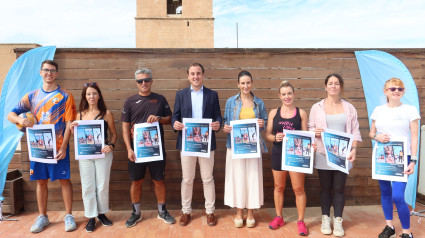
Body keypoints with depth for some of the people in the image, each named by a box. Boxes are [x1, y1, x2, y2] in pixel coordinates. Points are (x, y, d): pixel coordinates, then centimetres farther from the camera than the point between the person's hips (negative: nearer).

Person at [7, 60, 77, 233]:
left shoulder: (65, 96, -1)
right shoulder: (32, 96, 8)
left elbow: (69, 123, -6)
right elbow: (10, 115, 6)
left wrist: (63, 147, -14)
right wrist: (19, 119, -19)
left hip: (58, 147, -3)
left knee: (64, 179, 2)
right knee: (41, 181, 11)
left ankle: (69, 216, 15)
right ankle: (42, 217, 25)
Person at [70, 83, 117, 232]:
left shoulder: (106, 113, 0)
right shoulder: (80, 115, 7)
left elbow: (113, 133, 4)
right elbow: (78, 137, 14)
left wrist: (111, 145, -13)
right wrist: (72, 129, -6)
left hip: (103, 154, -2)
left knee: (102, 186, 7)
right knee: (87, 186, 6)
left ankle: (102, 214, 26)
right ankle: (91, 217, 20)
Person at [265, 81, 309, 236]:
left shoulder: (301, 113, 3)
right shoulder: (274, 113, 6)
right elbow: (267, 134, 5)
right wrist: (275, 137, -14)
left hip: (296, 154, -1)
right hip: (278, 153, 2)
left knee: (298, 188, 1)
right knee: (279, 187, 12)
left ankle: (301, 221, 16)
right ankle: (279, 217, 28)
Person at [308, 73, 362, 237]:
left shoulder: (349, 108, 8)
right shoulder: (317, 107, 4)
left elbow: (355, 131, 6)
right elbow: (310, 129, 5)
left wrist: (354, 149, -5)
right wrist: (315, 132, -17)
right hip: (323, 154, 0)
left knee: (339, 188, 4)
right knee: (325, 188, 8)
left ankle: (338, 221, 17)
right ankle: (325, 219, 22)